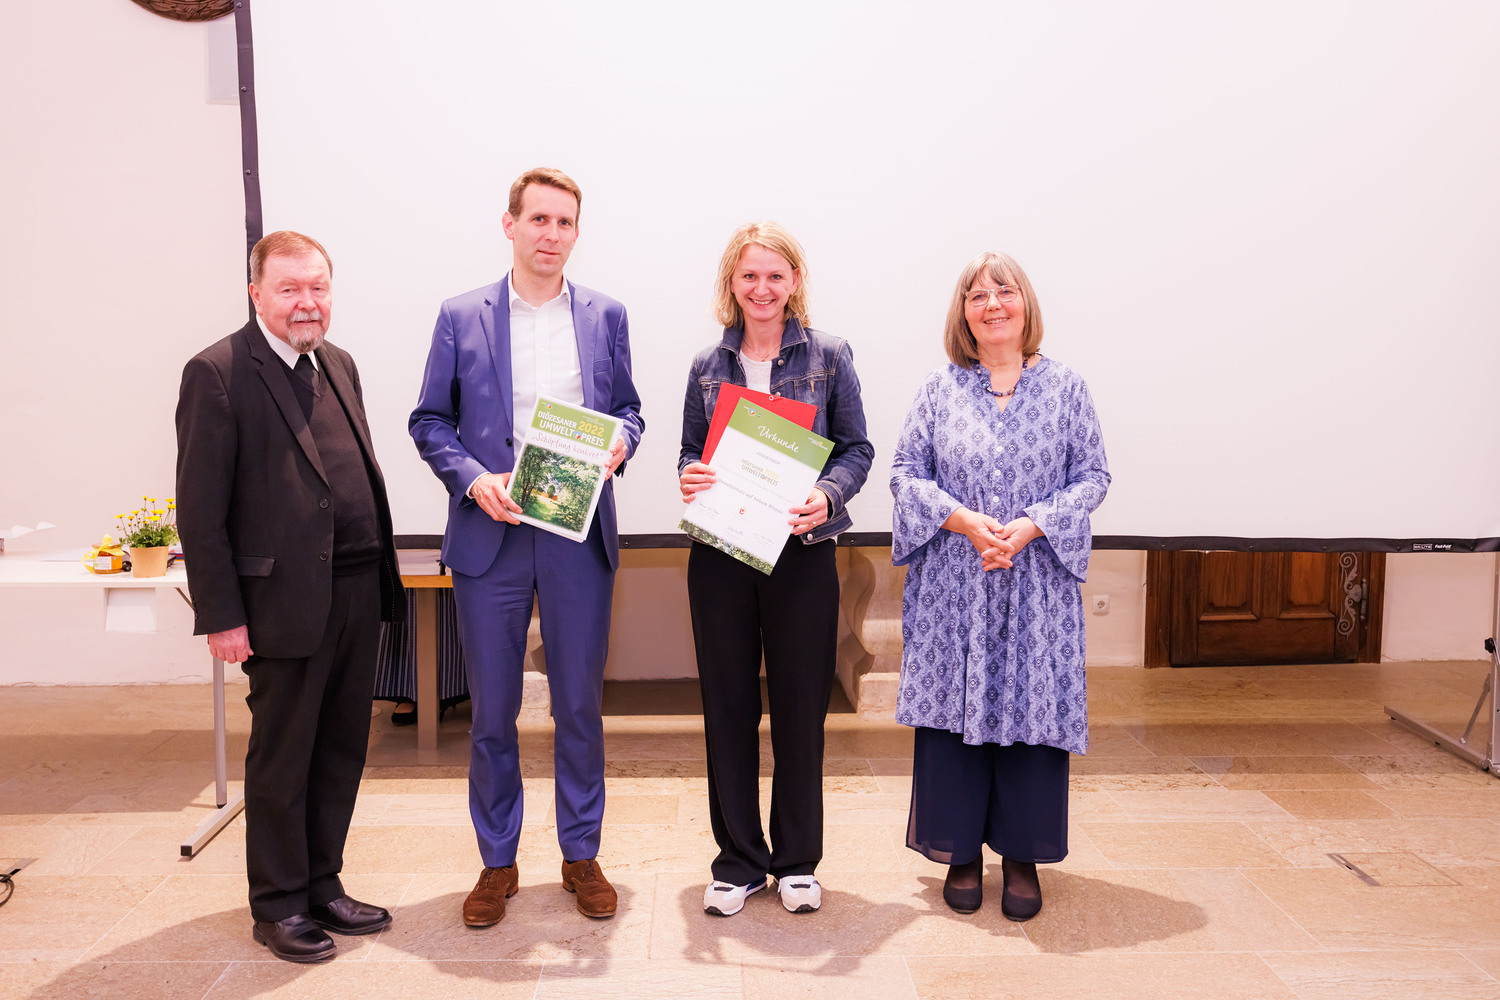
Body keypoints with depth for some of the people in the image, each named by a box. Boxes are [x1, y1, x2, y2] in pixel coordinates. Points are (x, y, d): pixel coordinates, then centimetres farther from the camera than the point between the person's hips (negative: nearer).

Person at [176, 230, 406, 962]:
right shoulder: (218, 374, -9)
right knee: (281, 759, 7)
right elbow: (200, 510, -12)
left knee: (342, 751, 15)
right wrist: (220, 615, -14)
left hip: (359, 593, 7)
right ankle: (278, 905, 24)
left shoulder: (338, 365, 13)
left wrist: (381, 577, 12)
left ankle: (322, 886, 31)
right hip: (287, 600, -7)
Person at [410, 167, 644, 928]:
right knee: (492, 710, 8)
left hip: (580, 532, 1)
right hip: (490, 533, -1)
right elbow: (429, 421, 5)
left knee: (580, 703, 9)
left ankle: (581, 855, 26)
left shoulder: (606, 316, 8)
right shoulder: (462, 316, 4)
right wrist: (472, 478, -12)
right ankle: (497, 862, 25)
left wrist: (621, 440, -10)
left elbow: (628, 408, 12)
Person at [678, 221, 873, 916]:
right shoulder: (707, 366, 9)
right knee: (727, 704, 7)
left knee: (800, 705, 5)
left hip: (801, 551, -2)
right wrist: (690, 478, -11)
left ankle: (797, 861, 23)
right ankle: (738, 860, 22)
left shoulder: (829, 357, 3)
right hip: (720, 552, 2)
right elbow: (691, 450, 12)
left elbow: (856, 449, 2)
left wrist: (827, 495, -18)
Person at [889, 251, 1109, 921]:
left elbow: (1092, 477, 2)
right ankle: (960, 852, 21)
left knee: (1033, 708, 3)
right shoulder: (940, 389, 4)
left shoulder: (1065, 388, 4)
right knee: (954, 709, 4)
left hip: (1037, 580, 0)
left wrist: (1030, 526, -13)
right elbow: (905, 472, 3)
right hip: (952, 584, 0)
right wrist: (963, 520, -13)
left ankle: (1022, 857, 20)